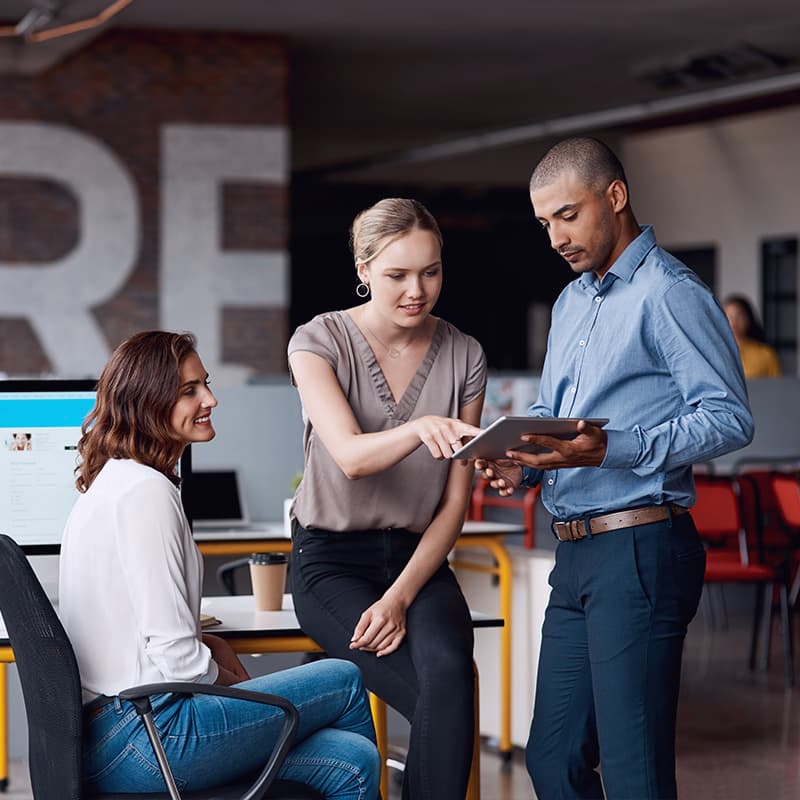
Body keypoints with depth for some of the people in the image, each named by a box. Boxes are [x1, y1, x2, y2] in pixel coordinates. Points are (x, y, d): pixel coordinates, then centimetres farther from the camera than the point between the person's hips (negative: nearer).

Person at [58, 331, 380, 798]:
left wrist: (217, 649, 8)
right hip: (142, 742, -9)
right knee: (345, 682, 5)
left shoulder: (117, 481, 16)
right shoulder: (146, 492, -16)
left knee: (352, 761, 4)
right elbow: (177, 656, -19)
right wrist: (240, 686, 0)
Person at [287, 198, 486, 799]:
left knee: (448, 673, -31)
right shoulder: (320, 342, -7)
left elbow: (456, 502, 1)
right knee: (446, 702, -28)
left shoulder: (464, 357, 1)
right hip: (332, 560, -2)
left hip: (418, 557, 3)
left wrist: (401, 597, -12)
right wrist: (421, 428, -47)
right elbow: (350, 457, -26)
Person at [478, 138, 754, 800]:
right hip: (576, 554, 9)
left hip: (639, 552, -9)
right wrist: (521, 462, 5)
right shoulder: (571, 302, 21)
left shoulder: (668, 293, -8)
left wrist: (613, 451, -24)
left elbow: (730, 416, -15)